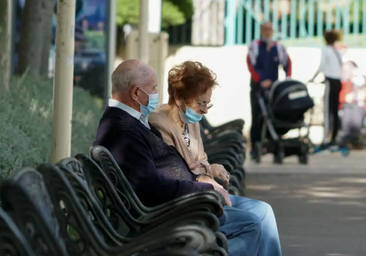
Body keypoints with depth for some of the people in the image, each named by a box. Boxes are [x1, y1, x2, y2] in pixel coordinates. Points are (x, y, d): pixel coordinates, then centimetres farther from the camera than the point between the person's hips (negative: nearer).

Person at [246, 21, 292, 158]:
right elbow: (251, 65, -6)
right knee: (257, 117, -6)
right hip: (258, 87, -2)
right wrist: (260, 81, -16)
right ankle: (255, 148, -4)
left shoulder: (279, 47, 11)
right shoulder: (254, 46, 3)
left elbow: (287, 63, 10)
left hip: (273, 87, 2)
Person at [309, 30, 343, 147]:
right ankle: (334, 138, 11)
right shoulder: (337, 52, 15)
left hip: (331, 82, -7)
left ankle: (325, 139, -13)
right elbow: (340, 66, 15)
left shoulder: (325, 49, -5)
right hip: (339, 82, 7)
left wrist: (313, 78, -7)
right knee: (334, 111, 10)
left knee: (328, 111, -9)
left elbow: (321, 66, -13)